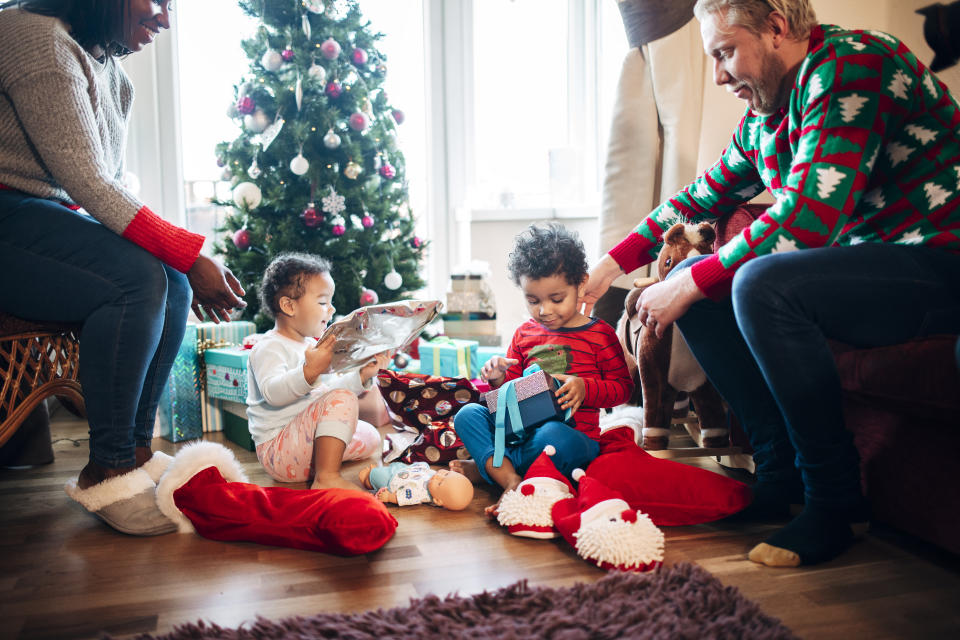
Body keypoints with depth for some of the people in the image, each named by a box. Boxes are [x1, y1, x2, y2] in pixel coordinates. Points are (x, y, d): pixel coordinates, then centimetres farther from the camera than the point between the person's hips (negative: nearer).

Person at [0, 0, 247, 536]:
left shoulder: (112, 75, 17)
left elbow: (112, 187, 15)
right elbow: (85, 180, -20)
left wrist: (186, 265, 1)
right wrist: (190, 255, -22)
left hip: (49, 222, 9)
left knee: (172, 285, -8)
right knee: (136, 279, -28)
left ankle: (136, 453, -4)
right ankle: (108, 471, -18)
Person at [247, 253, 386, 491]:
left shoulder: (311, 345, 18)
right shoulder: (270, 347, -13)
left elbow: (330, 388, 22)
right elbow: (272, 392, -31)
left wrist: (362, 376, 7)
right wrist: (308, 372, -46)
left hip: (304, 437, 10)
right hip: (276, 451, -10)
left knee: (370, 438, 12)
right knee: (342, 400, -26)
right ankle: (327, 478, -30)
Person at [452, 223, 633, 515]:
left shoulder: (599, 335, 3)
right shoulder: (524, 334, 15)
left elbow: (623, 387, 2)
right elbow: (512, 386, 21)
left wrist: (585, 388, -16)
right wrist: (499, 378, -3)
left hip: (575, 433, -5)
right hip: (520, 428, 5)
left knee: (554, 436, -40)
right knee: (467, 414, -15)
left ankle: (486, 467, -23)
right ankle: (509, 479, -34)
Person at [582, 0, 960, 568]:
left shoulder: (848, 64, -17)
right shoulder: (763, 117, 10)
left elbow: (808, 218, -28)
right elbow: (703, 198, 23)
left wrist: (691, 284, -20)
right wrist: (611, 265, 18)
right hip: (857, 258, 9)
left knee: (762, 285, -31)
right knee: (693, 283, 1)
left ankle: (837, 502, -15)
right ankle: (782, 473, 3)